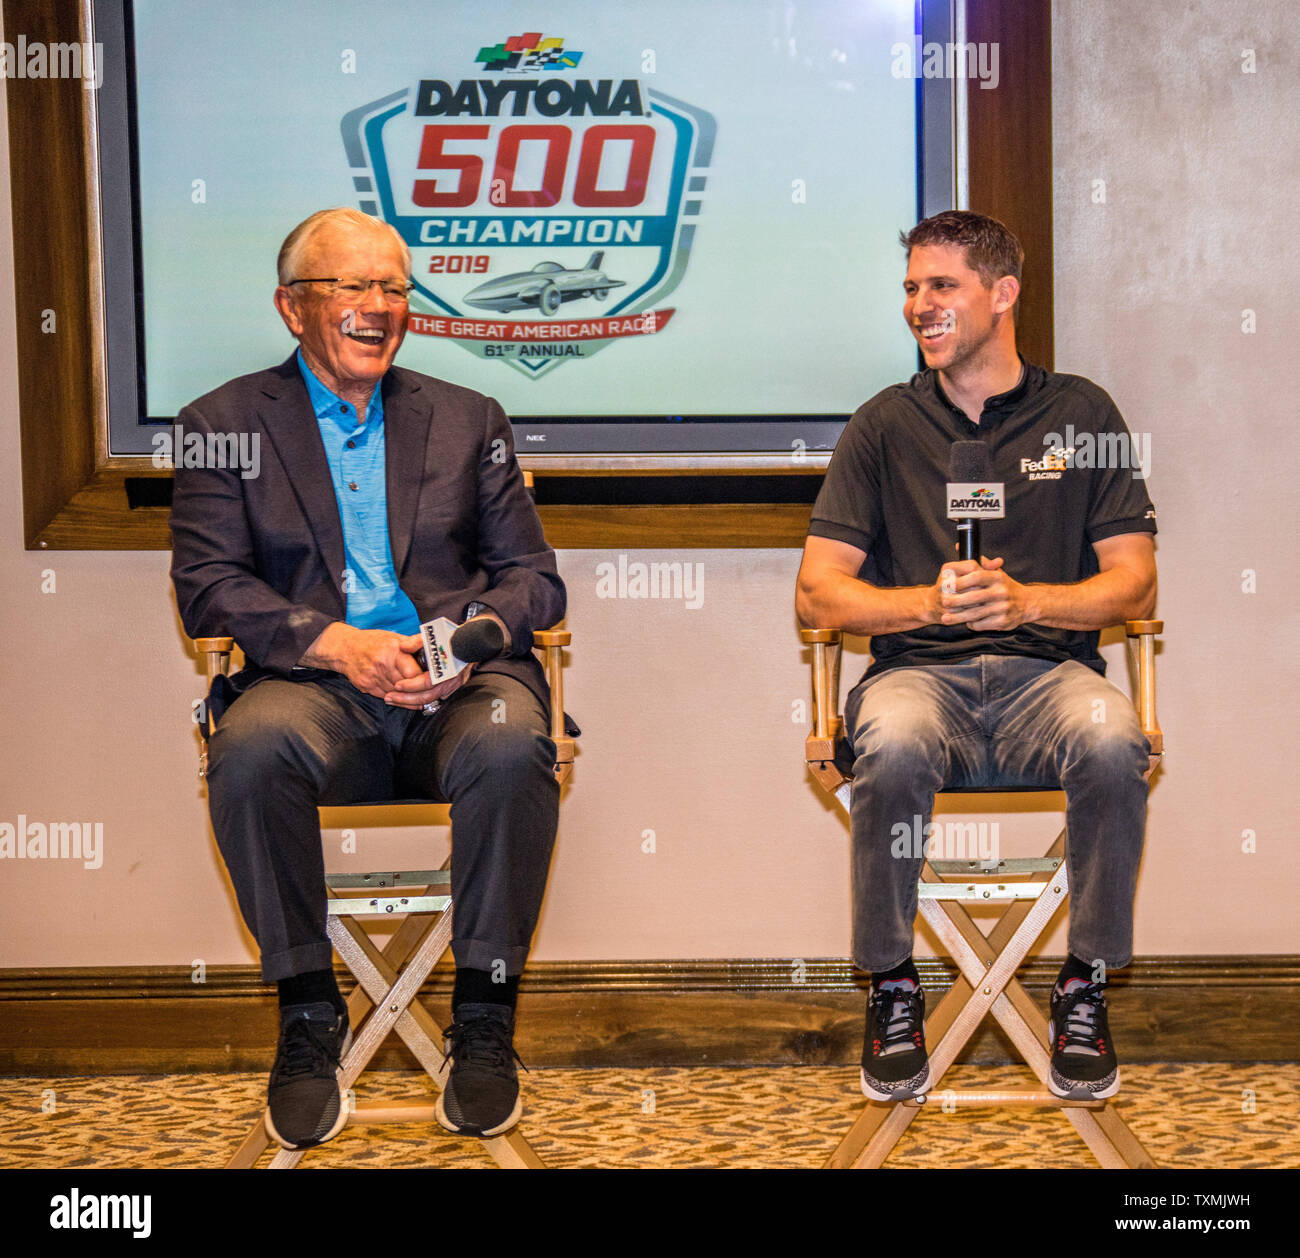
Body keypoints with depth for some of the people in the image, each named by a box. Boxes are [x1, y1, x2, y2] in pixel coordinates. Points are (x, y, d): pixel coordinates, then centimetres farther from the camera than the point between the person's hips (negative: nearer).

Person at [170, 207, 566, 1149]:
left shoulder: (469, 421, 19)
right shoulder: (225, 424, 12)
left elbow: (535, 578, 13)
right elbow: (208, 589, 0)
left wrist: (470, 638, -10)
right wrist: (338, 645, -16)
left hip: (457, 685, 1)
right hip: (314, 685, -1)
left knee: (512, 746, -34)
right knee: (250, 747, -35)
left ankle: (485, 1020, -16)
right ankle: (309, 1016, -16)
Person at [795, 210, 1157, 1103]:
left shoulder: (1082, 414, 12)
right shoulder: (886, 426, 12)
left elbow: (1134, 587, 7)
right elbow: (818, 594, 6)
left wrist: (1024, 600, -12)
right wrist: (929, 603, -12)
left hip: (1047, 669, 0)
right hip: (920, 670, 0)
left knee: (1112, 743, -34)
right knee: (895, 748, -35)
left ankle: (1086, 988, -14)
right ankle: (893, 987, -15)